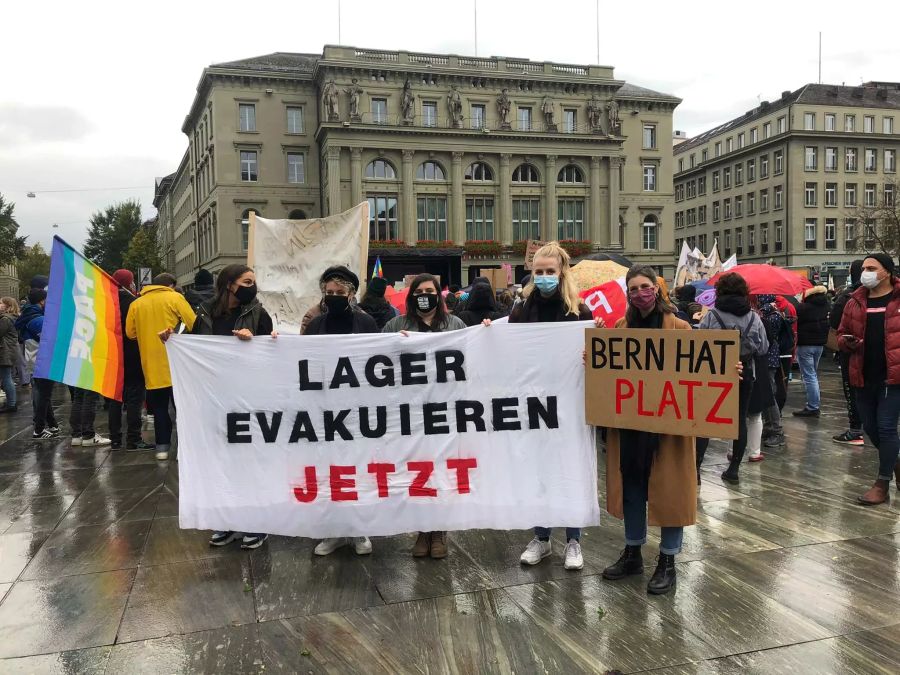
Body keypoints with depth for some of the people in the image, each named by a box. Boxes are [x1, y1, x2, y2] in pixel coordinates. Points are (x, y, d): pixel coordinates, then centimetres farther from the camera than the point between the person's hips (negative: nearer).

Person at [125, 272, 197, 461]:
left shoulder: (136, 304, 8)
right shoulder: (174, 297, -2)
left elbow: (130, 332, 6)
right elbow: (194, 324, -7)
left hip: (152, 366, 3)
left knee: (159, 408, 11)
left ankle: (162, 446, 10)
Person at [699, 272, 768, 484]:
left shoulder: (711, 316, -12)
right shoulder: (754, 317, -3)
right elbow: (763, 348, 2)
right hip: (745, 373, 2)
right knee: (740, 419, 10)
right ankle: (734, 468, 12)